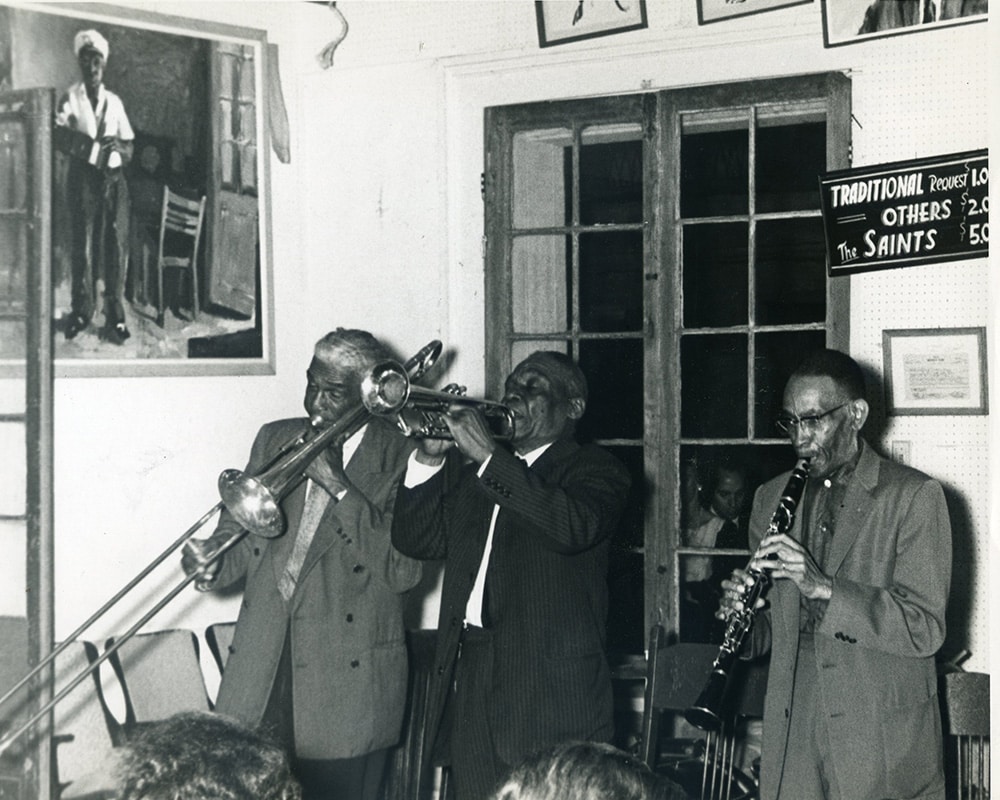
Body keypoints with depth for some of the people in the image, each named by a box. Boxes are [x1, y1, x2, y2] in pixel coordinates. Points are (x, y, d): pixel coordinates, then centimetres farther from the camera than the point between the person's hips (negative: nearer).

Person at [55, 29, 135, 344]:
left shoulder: (115, 102, 14)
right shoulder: (70, 98, 4)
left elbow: (129, 149, 13)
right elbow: (60, 137, -11)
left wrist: (118, 148, -10)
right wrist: (95, 147, -25)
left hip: (114, 177, 2)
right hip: (83, 175, -2)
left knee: (117, 244, -4)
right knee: (82, 243, -4)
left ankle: (115, 317, -2)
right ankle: (81, 311, 8)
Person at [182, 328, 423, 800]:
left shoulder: (404, 459, -2)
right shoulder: (275, 440, 13)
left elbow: (404, 571, -12)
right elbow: (240, 531, 14)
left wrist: (339, 487, -16)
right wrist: (212, 562, -9)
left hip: (348, 678, -3)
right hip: (260, 670, 4)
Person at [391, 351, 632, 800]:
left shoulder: (593, 470, 3)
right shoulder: (471, 474, 20)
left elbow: (573, 526, -19)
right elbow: (417, 540, 11)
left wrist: (488, 456, -17)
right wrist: (430, 457, -2)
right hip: (470, 675, 5)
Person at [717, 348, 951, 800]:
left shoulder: (914, 497, -5)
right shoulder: (772, 498, 12)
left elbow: (925, 630, -13)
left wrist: (823, 587, -23)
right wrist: (742, 617, -6)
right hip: (792, 740, 4)